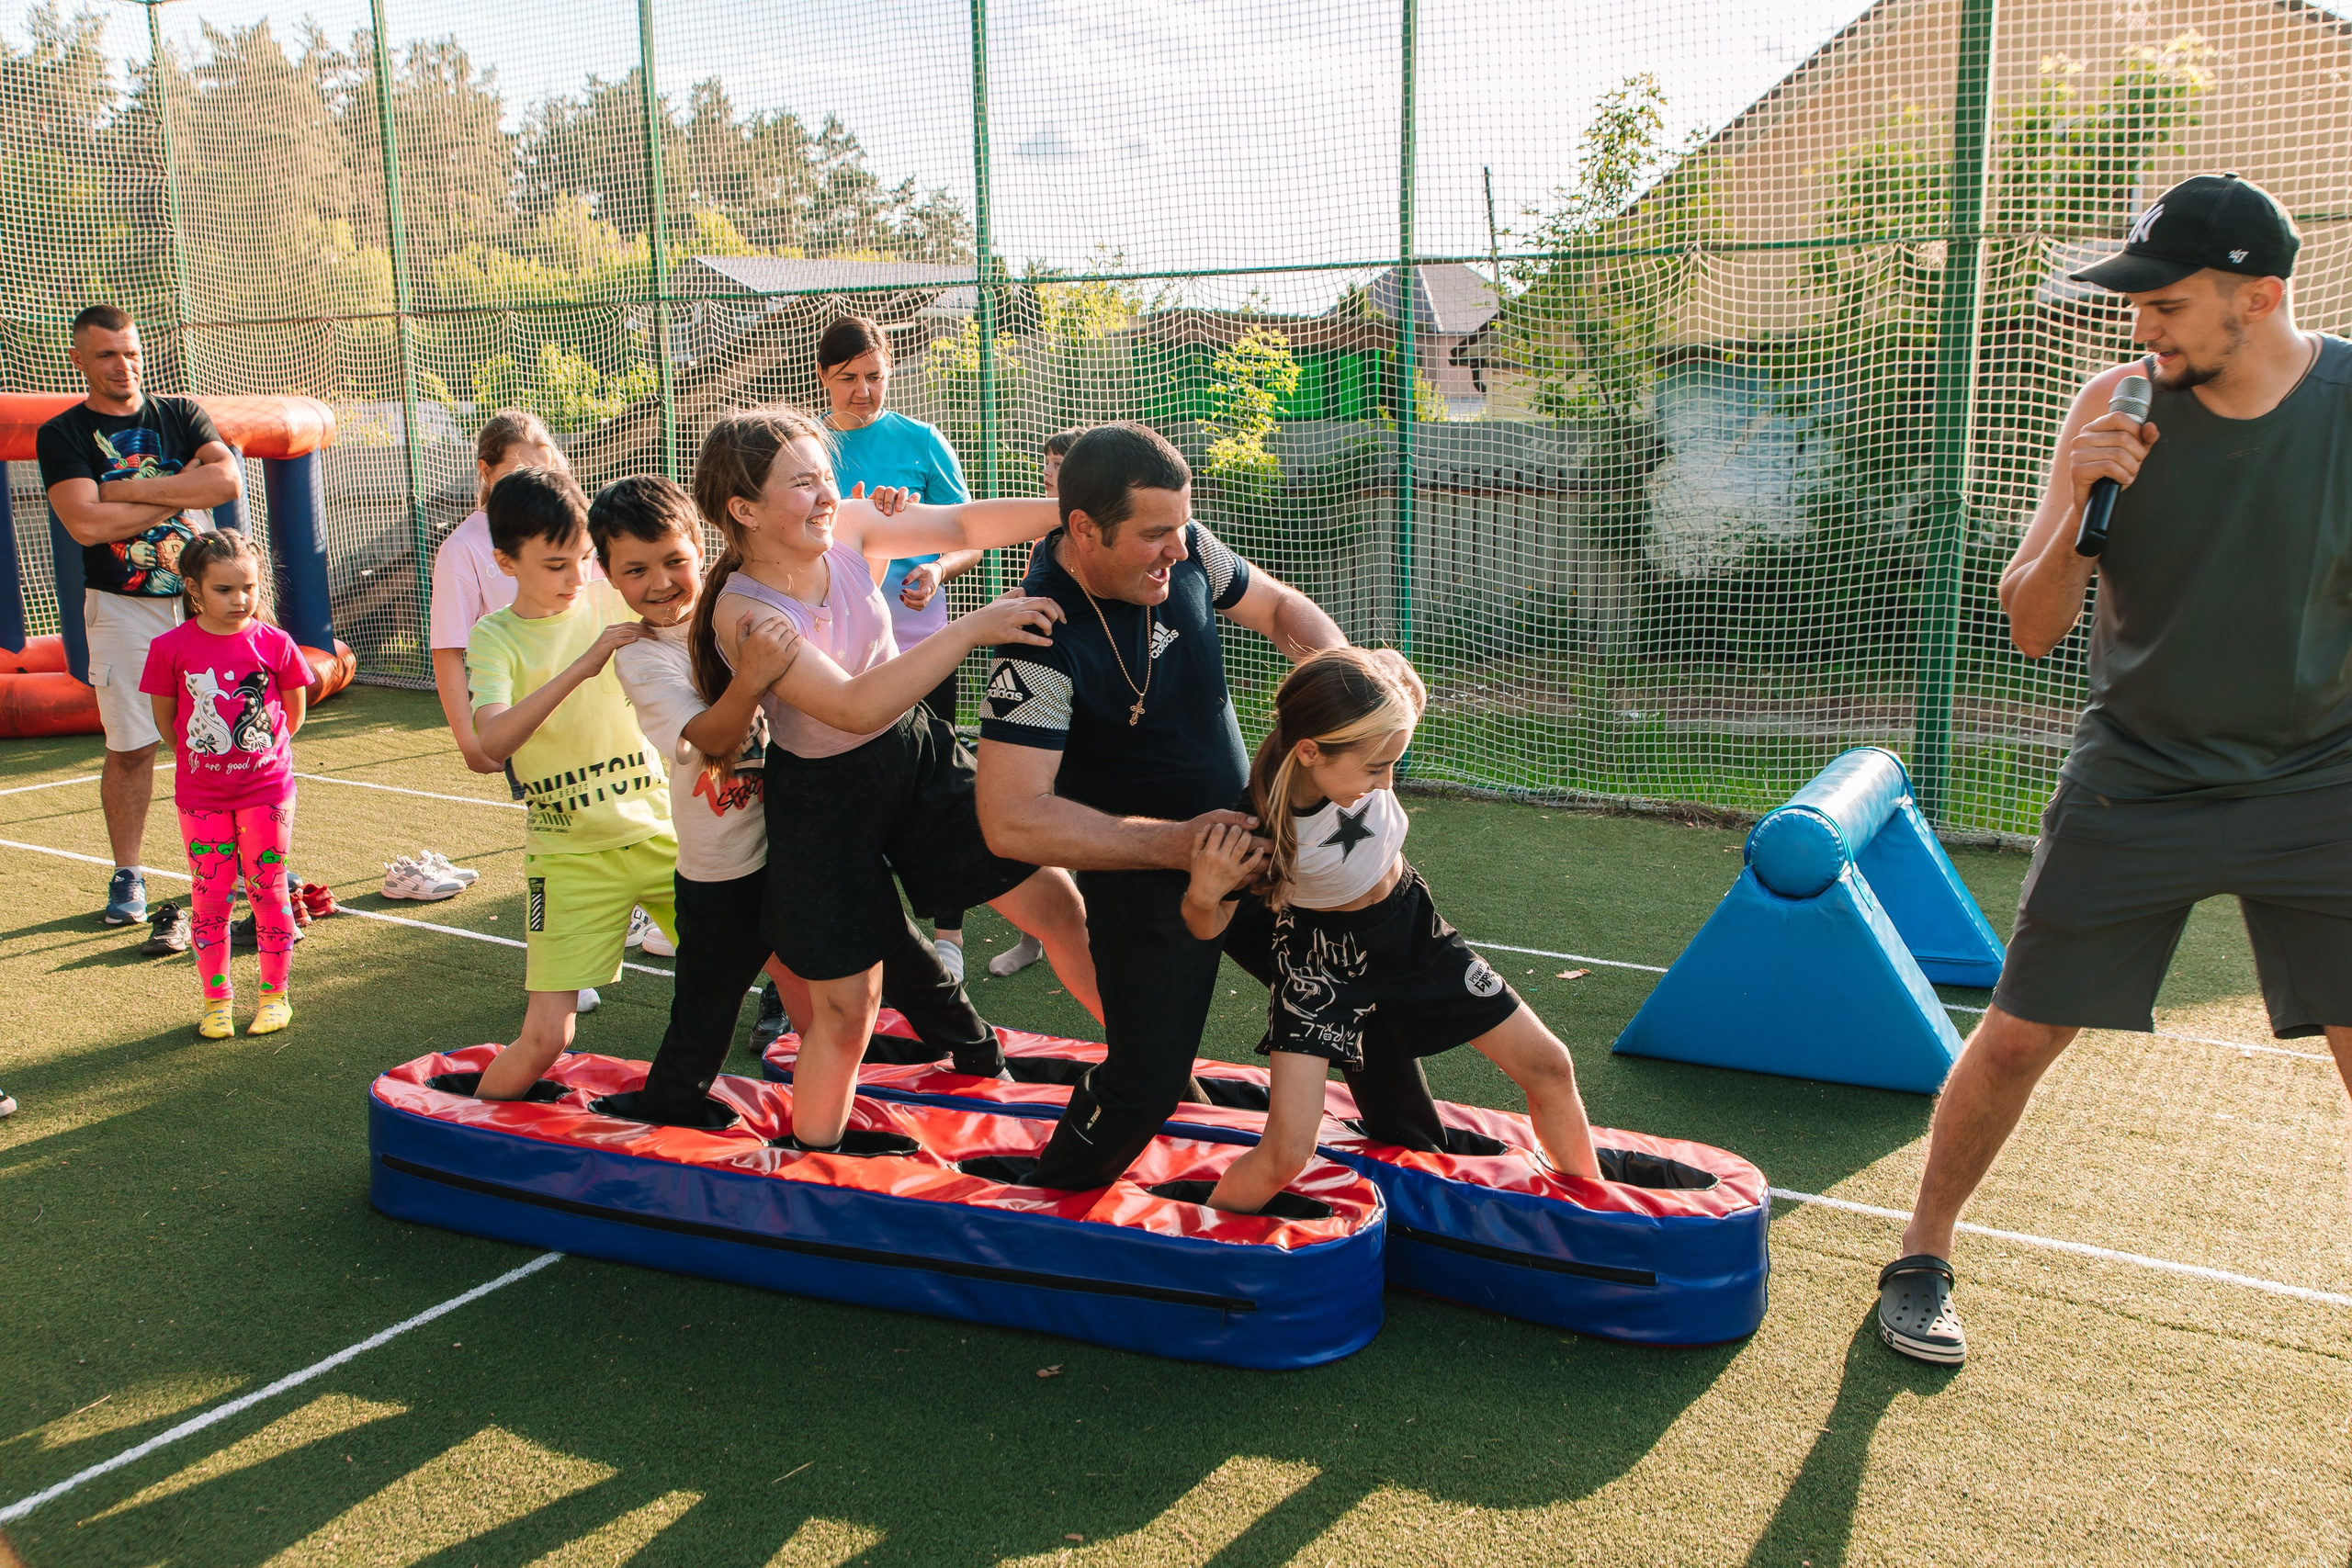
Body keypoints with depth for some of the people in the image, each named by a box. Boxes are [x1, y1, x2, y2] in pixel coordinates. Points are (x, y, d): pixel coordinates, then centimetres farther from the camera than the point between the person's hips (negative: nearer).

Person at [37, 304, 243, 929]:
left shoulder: (182, 414, 9)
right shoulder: (63, 434, 1)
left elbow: (228, 482, -10)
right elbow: (87, 524, -14)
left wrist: (125, 489, -12)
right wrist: (182, 493, -9)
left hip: (203, 599, 2)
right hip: (124, 608, -2)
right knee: (130, 748, 0)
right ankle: (127, 875, 12)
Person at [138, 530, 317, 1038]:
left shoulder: (273, 643, -7)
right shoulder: (171, 648, -7)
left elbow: (295, 708, 6)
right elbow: (163, 716, 5)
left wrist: (265, 750, 9)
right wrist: (200, 753, 6)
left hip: (266, 789, 0)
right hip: (200, 793, 1)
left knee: (268, 890, 6)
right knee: (209, 896, 7)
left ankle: (274, 994, 18)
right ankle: (216, 1001, 19)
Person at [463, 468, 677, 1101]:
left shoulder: (615, 600, 2)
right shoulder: (495, 638, -5)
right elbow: (493, 742, -23)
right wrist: (582, 665, -32)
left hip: (660, 829, 3)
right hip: (569, 853, -2)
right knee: (545, 1037, -8)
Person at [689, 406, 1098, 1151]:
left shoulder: (842, 527, -12)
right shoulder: (743, 615, -28)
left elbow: (963, 524, -7)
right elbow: (856, 708, -38)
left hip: (918, 753, 5)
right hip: (828, 795, -5)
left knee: (1053, 900, 4)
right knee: (845, 1007, 4)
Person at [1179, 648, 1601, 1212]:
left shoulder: (1366, 756, -24)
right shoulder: (1253, 825, -34)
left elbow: (1399, 672, 1)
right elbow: (1206, 929, -16)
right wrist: (1203, 892, -36)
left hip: (1411, 927, 5)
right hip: (1320, 962, -5)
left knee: (1548, 1066, 10)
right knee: (1286, 1154, -17)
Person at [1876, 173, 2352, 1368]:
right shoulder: (2117, 411, -8)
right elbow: (2030, 630, -7)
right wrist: (2075, 503, -24)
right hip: (2134, 783, 0)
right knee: (2017, 1036, 1)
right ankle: (1922, 1259, 21)